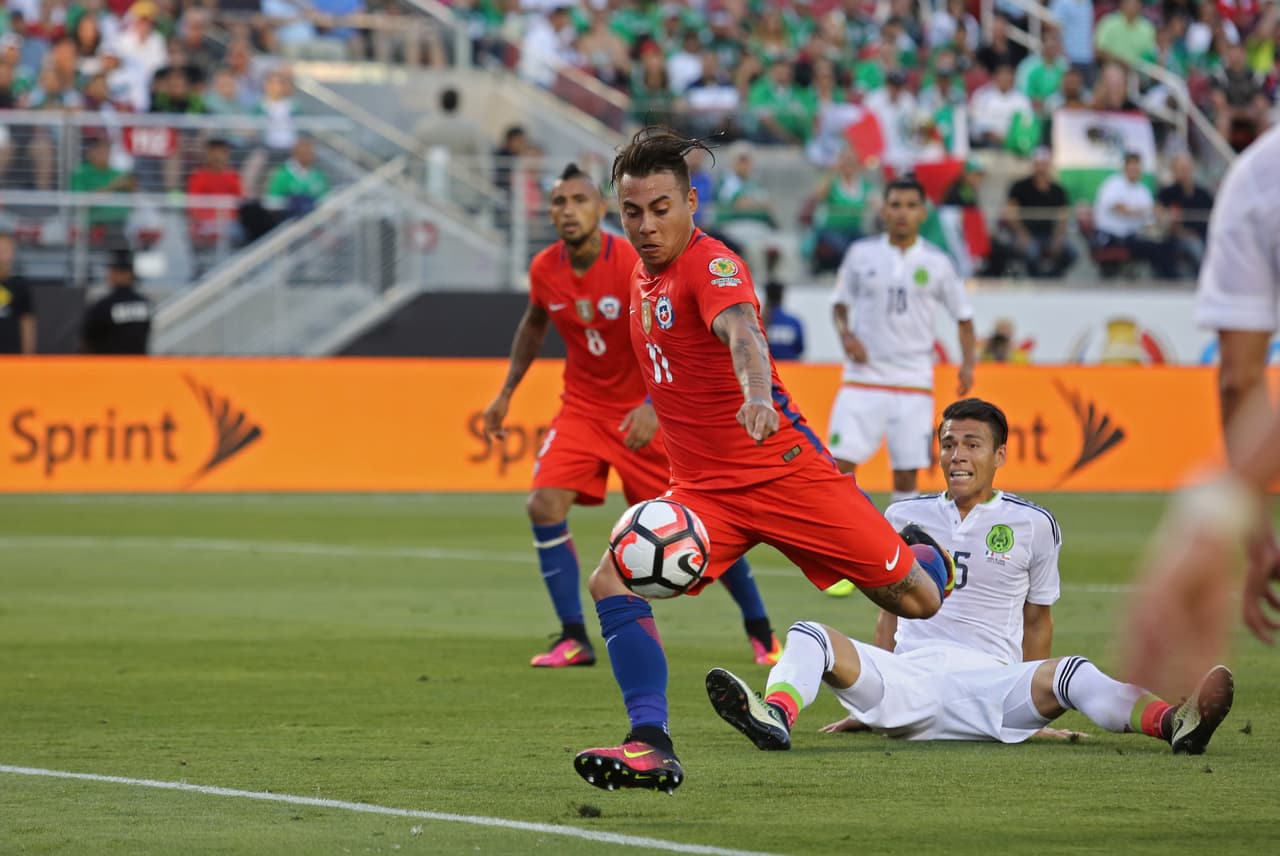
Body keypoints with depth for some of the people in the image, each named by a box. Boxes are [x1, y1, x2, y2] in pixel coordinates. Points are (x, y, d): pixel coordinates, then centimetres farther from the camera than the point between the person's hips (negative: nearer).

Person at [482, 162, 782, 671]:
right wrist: (506, 393, 15)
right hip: (582, 406, 4)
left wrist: (654, 406, -38)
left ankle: (760, 630, 18)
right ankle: (574, 639, -7)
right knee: (545, 506, -16)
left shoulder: (636, 265, -22)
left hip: (644, 413, -4)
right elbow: (534, 325, 17)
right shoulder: (545, 270, -6)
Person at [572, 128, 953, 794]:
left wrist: (757, 395, -59)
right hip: (702, 489, 6)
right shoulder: (643, 276, 7)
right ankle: (652, 747, -21)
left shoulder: (710, 265, -18)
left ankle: (930, 560, 43)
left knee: (914, 599, 3)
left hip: (784, 471, -6)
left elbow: (738, 330, -41)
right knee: (611, 581, -19)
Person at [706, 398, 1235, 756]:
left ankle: (1171, 723, -56)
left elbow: (1037, 620, 18)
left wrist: (1030, 699, 12)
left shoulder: (1033, 525, 10)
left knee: (1072, 675, -34)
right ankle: (775, 716, -55)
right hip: (907, 674, 2)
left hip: (990, 681, -2)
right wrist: (872, 700, 23)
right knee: (809, 635, -24)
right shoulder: (905, 518, 17)